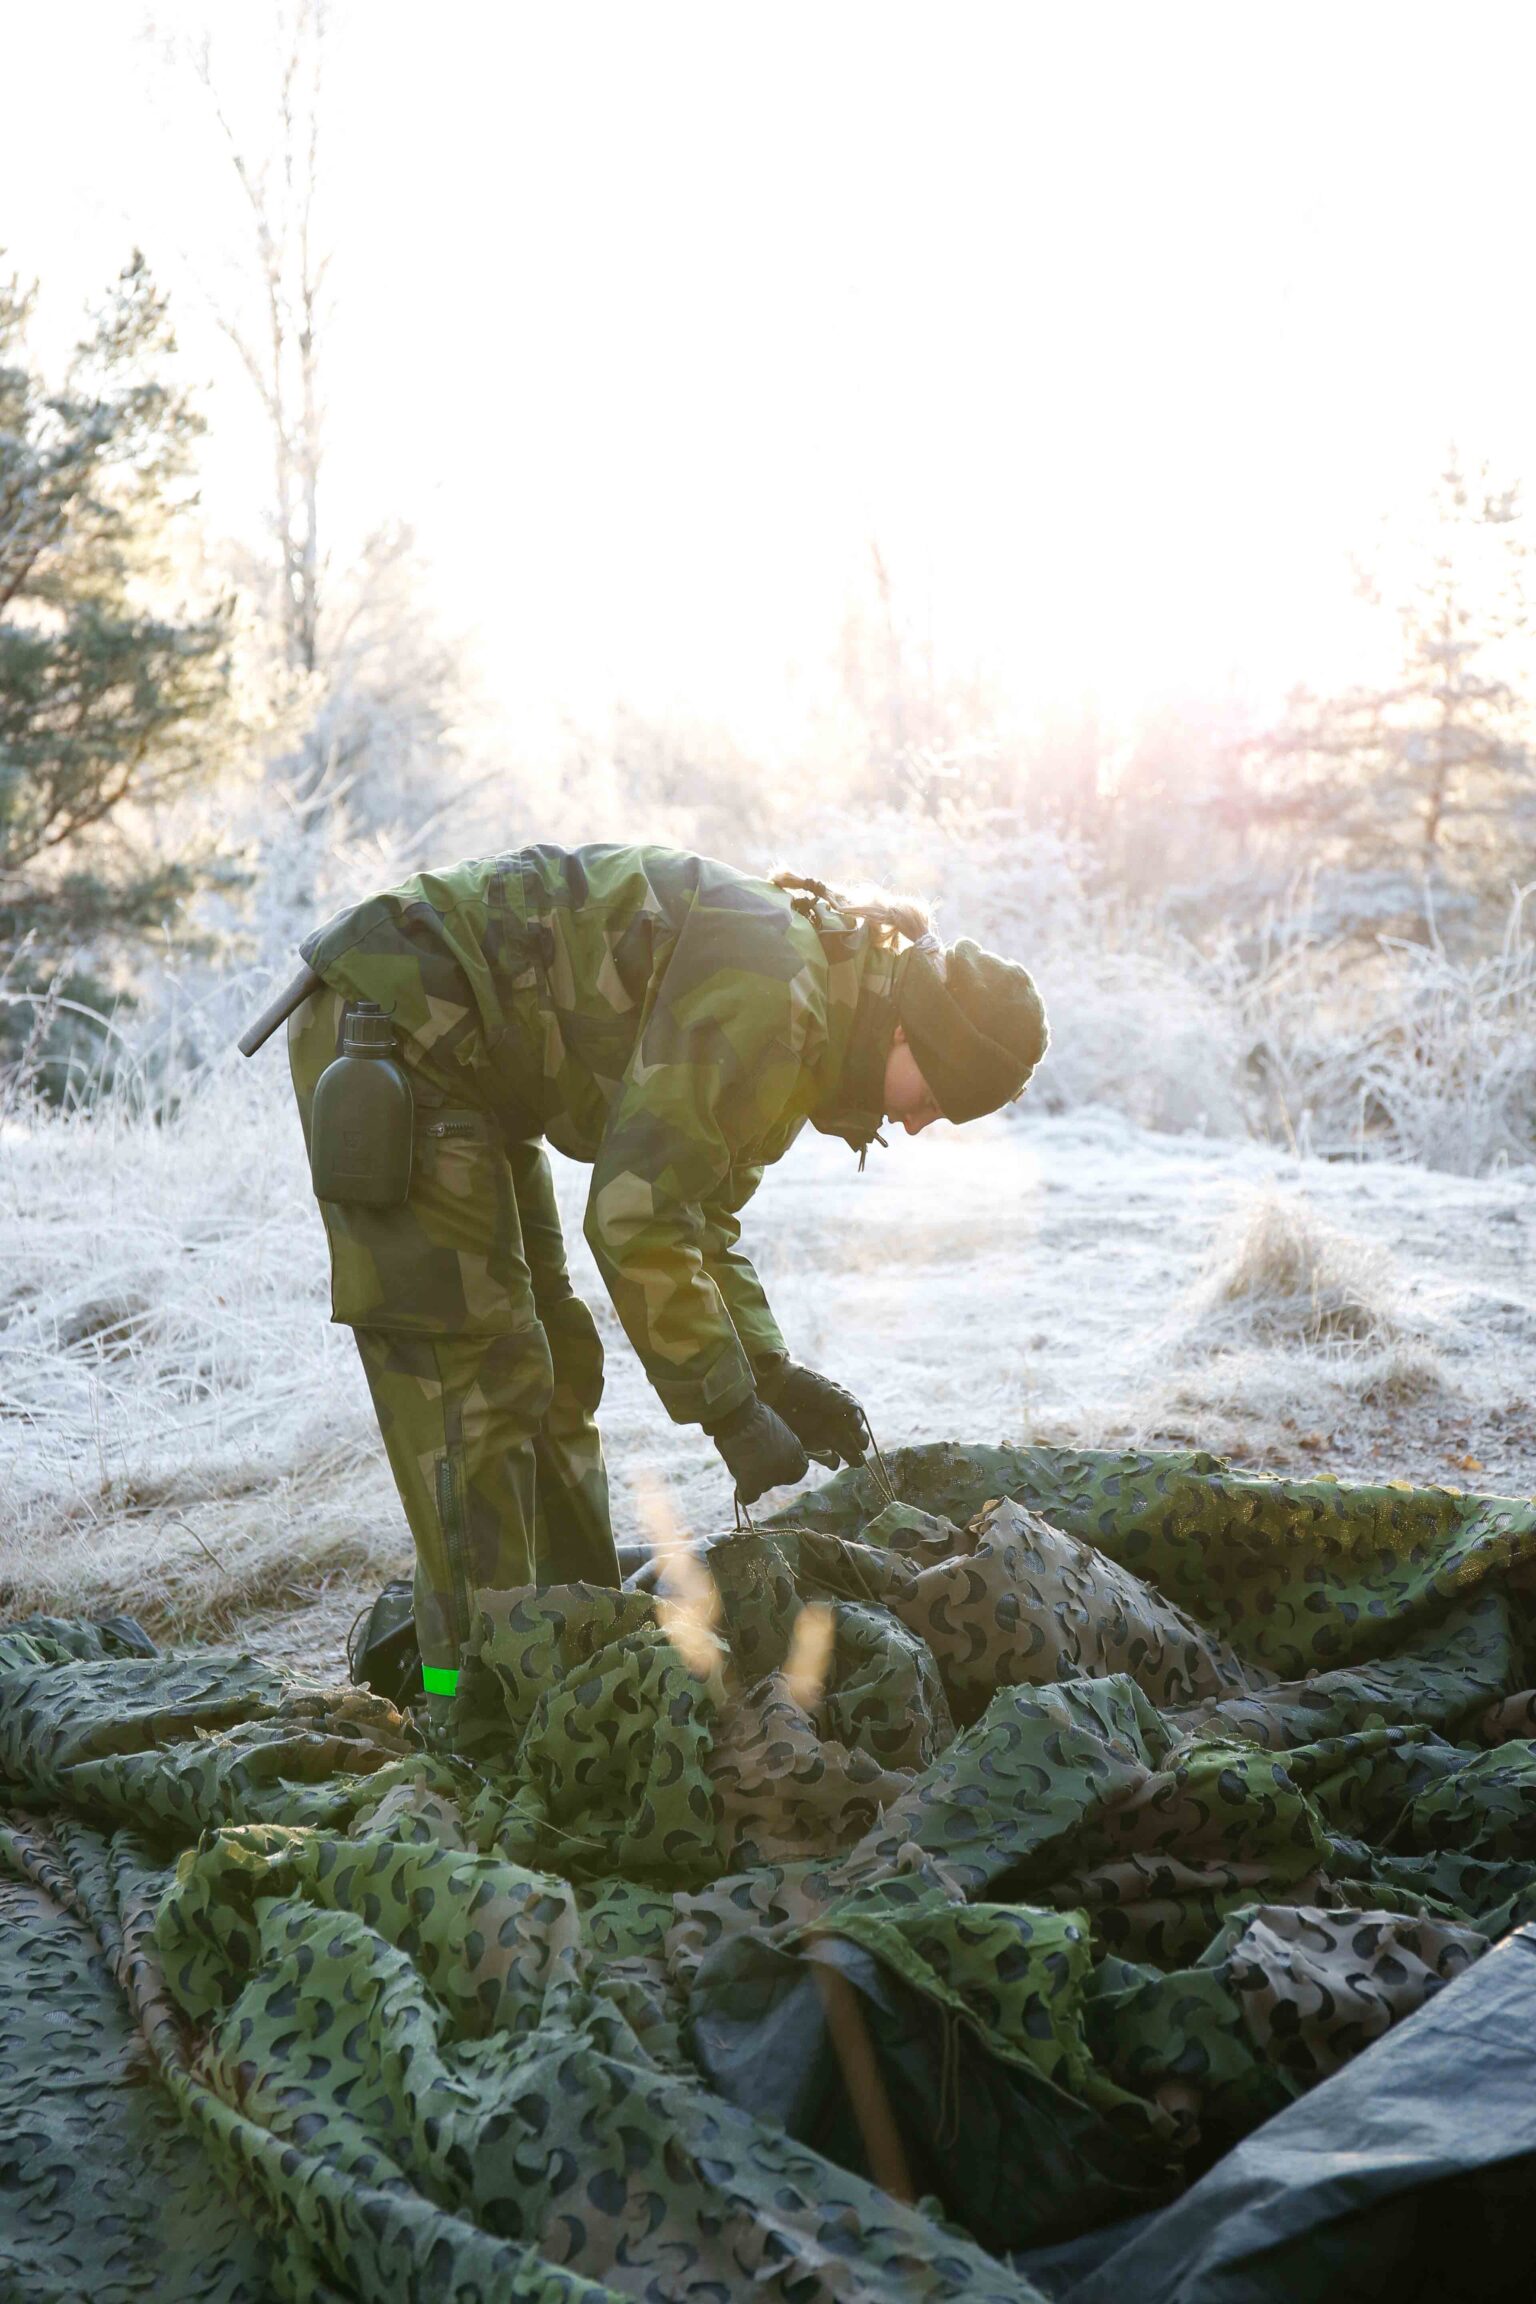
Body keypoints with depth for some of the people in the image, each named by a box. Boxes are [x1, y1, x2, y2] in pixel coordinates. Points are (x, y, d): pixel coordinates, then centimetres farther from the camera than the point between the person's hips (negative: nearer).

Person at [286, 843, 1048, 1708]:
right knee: (480, 1367, -10)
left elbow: (700, 1212, 18)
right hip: (392, 1023, -11)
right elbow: (634, 1216, -26)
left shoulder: (805, 1022, 9)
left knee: (551, 1359, 12)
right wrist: (730, 1412, -18)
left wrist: (770, 1370, 7)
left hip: (472, 1067, 11)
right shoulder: (763, 995, -24)